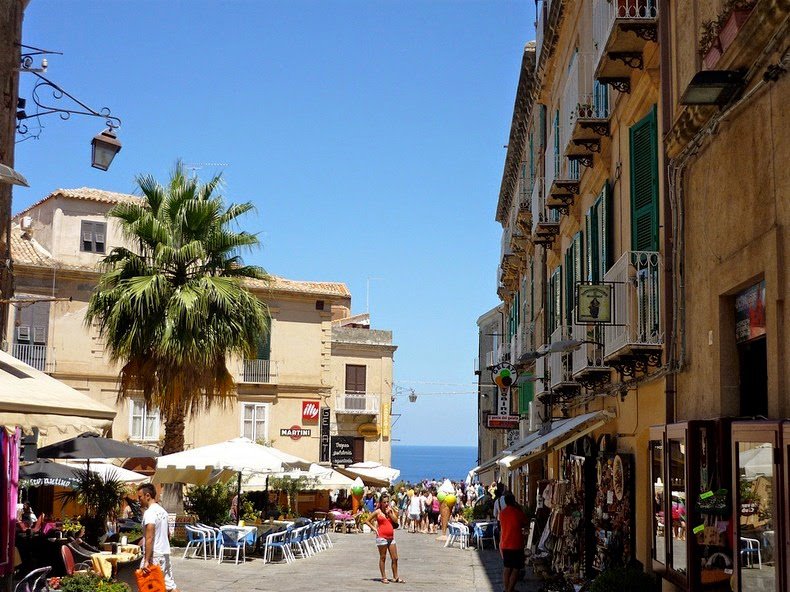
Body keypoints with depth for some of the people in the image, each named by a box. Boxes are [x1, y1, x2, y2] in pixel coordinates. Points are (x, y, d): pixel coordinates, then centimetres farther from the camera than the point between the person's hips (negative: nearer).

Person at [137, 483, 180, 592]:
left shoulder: (149, 513, -16)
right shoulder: (162, 511, 12)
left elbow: (149, 538, -23)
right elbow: (168, 534, 20)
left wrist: (146, 561, -24)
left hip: (154, 555, -8)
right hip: (165, 554, 8)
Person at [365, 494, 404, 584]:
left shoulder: (391, 510, 9)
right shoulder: (377, 512, -2)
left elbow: (396, 521, -2)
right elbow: (368, 521, 2)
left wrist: (389, 513, -9)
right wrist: (374, 529, -7)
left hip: (391, 537, 5)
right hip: (382, 537, -5)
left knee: (395, 558, 5)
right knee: (383, 558, 2)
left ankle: (395, 577, 13)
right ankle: (384, 578, 8)